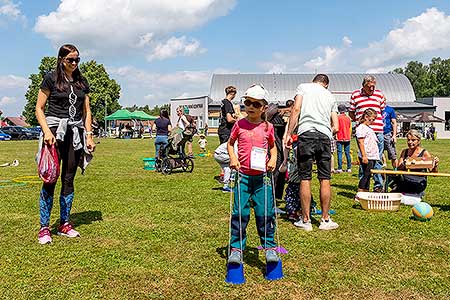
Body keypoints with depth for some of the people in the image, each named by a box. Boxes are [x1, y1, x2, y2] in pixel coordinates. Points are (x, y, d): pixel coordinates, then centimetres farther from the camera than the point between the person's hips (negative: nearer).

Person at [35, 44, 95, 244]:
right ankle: (44, 228, 2)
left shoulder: (82, 82, 13)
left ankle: (64, 224, 16)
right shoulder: (51, 78, 1)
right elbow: (39, 109, 0)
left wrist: (89, 135, 6)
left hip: (76, 132, 4)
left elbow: (87, 111, 15)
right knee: (50, 179, -6)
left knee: (68, 179, 7)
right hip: (55, 130, -4)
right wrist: (47, 131, -14)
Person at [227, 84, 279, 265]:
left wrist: (273, 158, -2)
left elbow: (273, 146, 18)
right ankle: (236, 248, 14)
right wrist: (232, 158, -4)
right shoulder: (239, 125, 2)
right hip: (243, 175, 0)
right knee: (240, 213, 1)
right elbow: (230, 143, 13)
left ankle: (269, 246, 19)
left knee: (265, 213, 2)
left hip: (262, 175, 0)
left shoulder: (268, 127, 4)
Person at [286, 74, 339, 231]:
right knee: (325, 179, 7)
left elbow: (296, 109, -2)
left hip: (306, 133, -3)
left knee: (305, 178, 1)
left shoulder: (303, 87, 15)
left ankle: (305, 220, 6)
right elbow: (336, 127, 18)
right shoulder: (330, 96, 24)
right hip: (325, 135, 3)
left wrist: (289, 134, -2)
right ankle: (325, 220, 14)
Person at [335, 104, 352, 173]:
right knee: (347, 153, 8)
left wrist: (336, 136, 6)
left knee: (339, 153, -2)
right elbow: (350, 129, 13)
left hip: (340, 138, -3)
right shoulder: (348, 118, 5)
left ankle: (340, 168, -6)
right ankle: (349, 168, 10)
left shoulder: (338, 117, -7)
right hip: (347, 138, 4)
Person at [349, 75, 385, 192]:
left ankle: (378, 186, 14)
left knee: (377, 160, 6)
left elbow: (383, 111, 23)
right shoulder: (355, 95, 4)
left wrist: (377, 121, 13)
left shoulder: (379, 94, 11)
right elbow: (351, 112, 12)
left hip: (378, 131, 2)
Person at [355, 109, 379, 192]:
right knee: (366, 175, -7)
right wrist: (364, 156, -21)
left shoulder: (369, 128, 20)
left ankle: (366, 191, 17)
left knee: (368, 175, 12)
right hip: (366, 157, -9)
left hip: (372, 157, 9)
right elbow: (361, 142, -16)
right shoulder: (361, 127, -9)